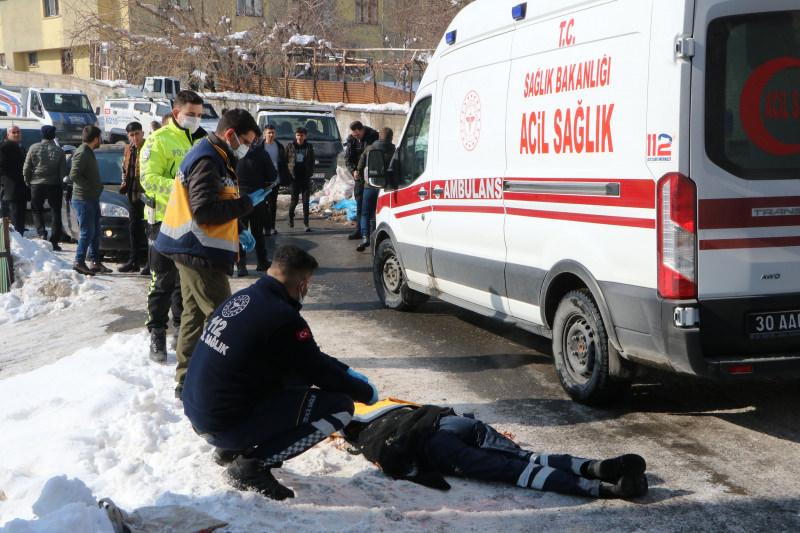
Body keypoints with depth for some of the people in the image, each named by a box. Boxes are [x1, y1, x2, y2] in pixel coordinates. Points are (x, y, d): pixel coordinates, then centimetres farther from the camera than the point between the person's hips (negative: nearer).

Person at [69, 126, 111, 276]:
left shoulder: (88, 153, 16)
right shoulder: (82, 153, -15)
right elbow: (74, 175, -25)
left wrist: (97, 187, 10)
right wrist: (91, 187, -20)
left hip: (92, 199, 10)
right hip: (83, 199, -10)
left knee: (95, 231, 13)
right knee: (87, 232, -8)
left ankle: (96, 262, 18)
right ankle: (79, 262, -3)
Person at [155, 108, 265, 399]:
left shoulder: (213, 158, 18)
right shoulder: (207, 161, -16)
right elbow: (203, 210, -25)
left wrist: (237, 231, 15)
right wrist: (247, 203, -19)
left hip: (193, 251, 11)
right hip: (199, 252, -11)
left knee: (195, 315, 15)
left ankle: (187, 380, 23)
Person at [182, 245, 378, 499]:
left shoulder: (242, 297, 8)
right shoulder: (283, 318, -19)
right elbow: (319, 371, -7)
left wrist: (347, 372, 24)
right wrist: (366, 392, 11)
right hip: (226, 426, -9)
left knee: (297, 375, 21)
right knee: (340, 406, -7)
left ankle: (231, 449, 18)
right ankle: (251, 465, -6)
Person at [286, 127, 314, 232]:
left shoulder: (309, 147, 6)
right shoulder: (290, 147, 2)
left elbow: (312, 161, 9)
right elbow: (285, 160, 5)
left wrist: (310, 173, -2)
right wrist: (288, 174, -2)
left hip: (306, 178, 1)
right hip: (294, 178, -1)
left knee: (306, 201, -1)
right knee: (294, 200, 2)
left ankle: (306, 223, 1)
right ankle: (291, 218, 28)